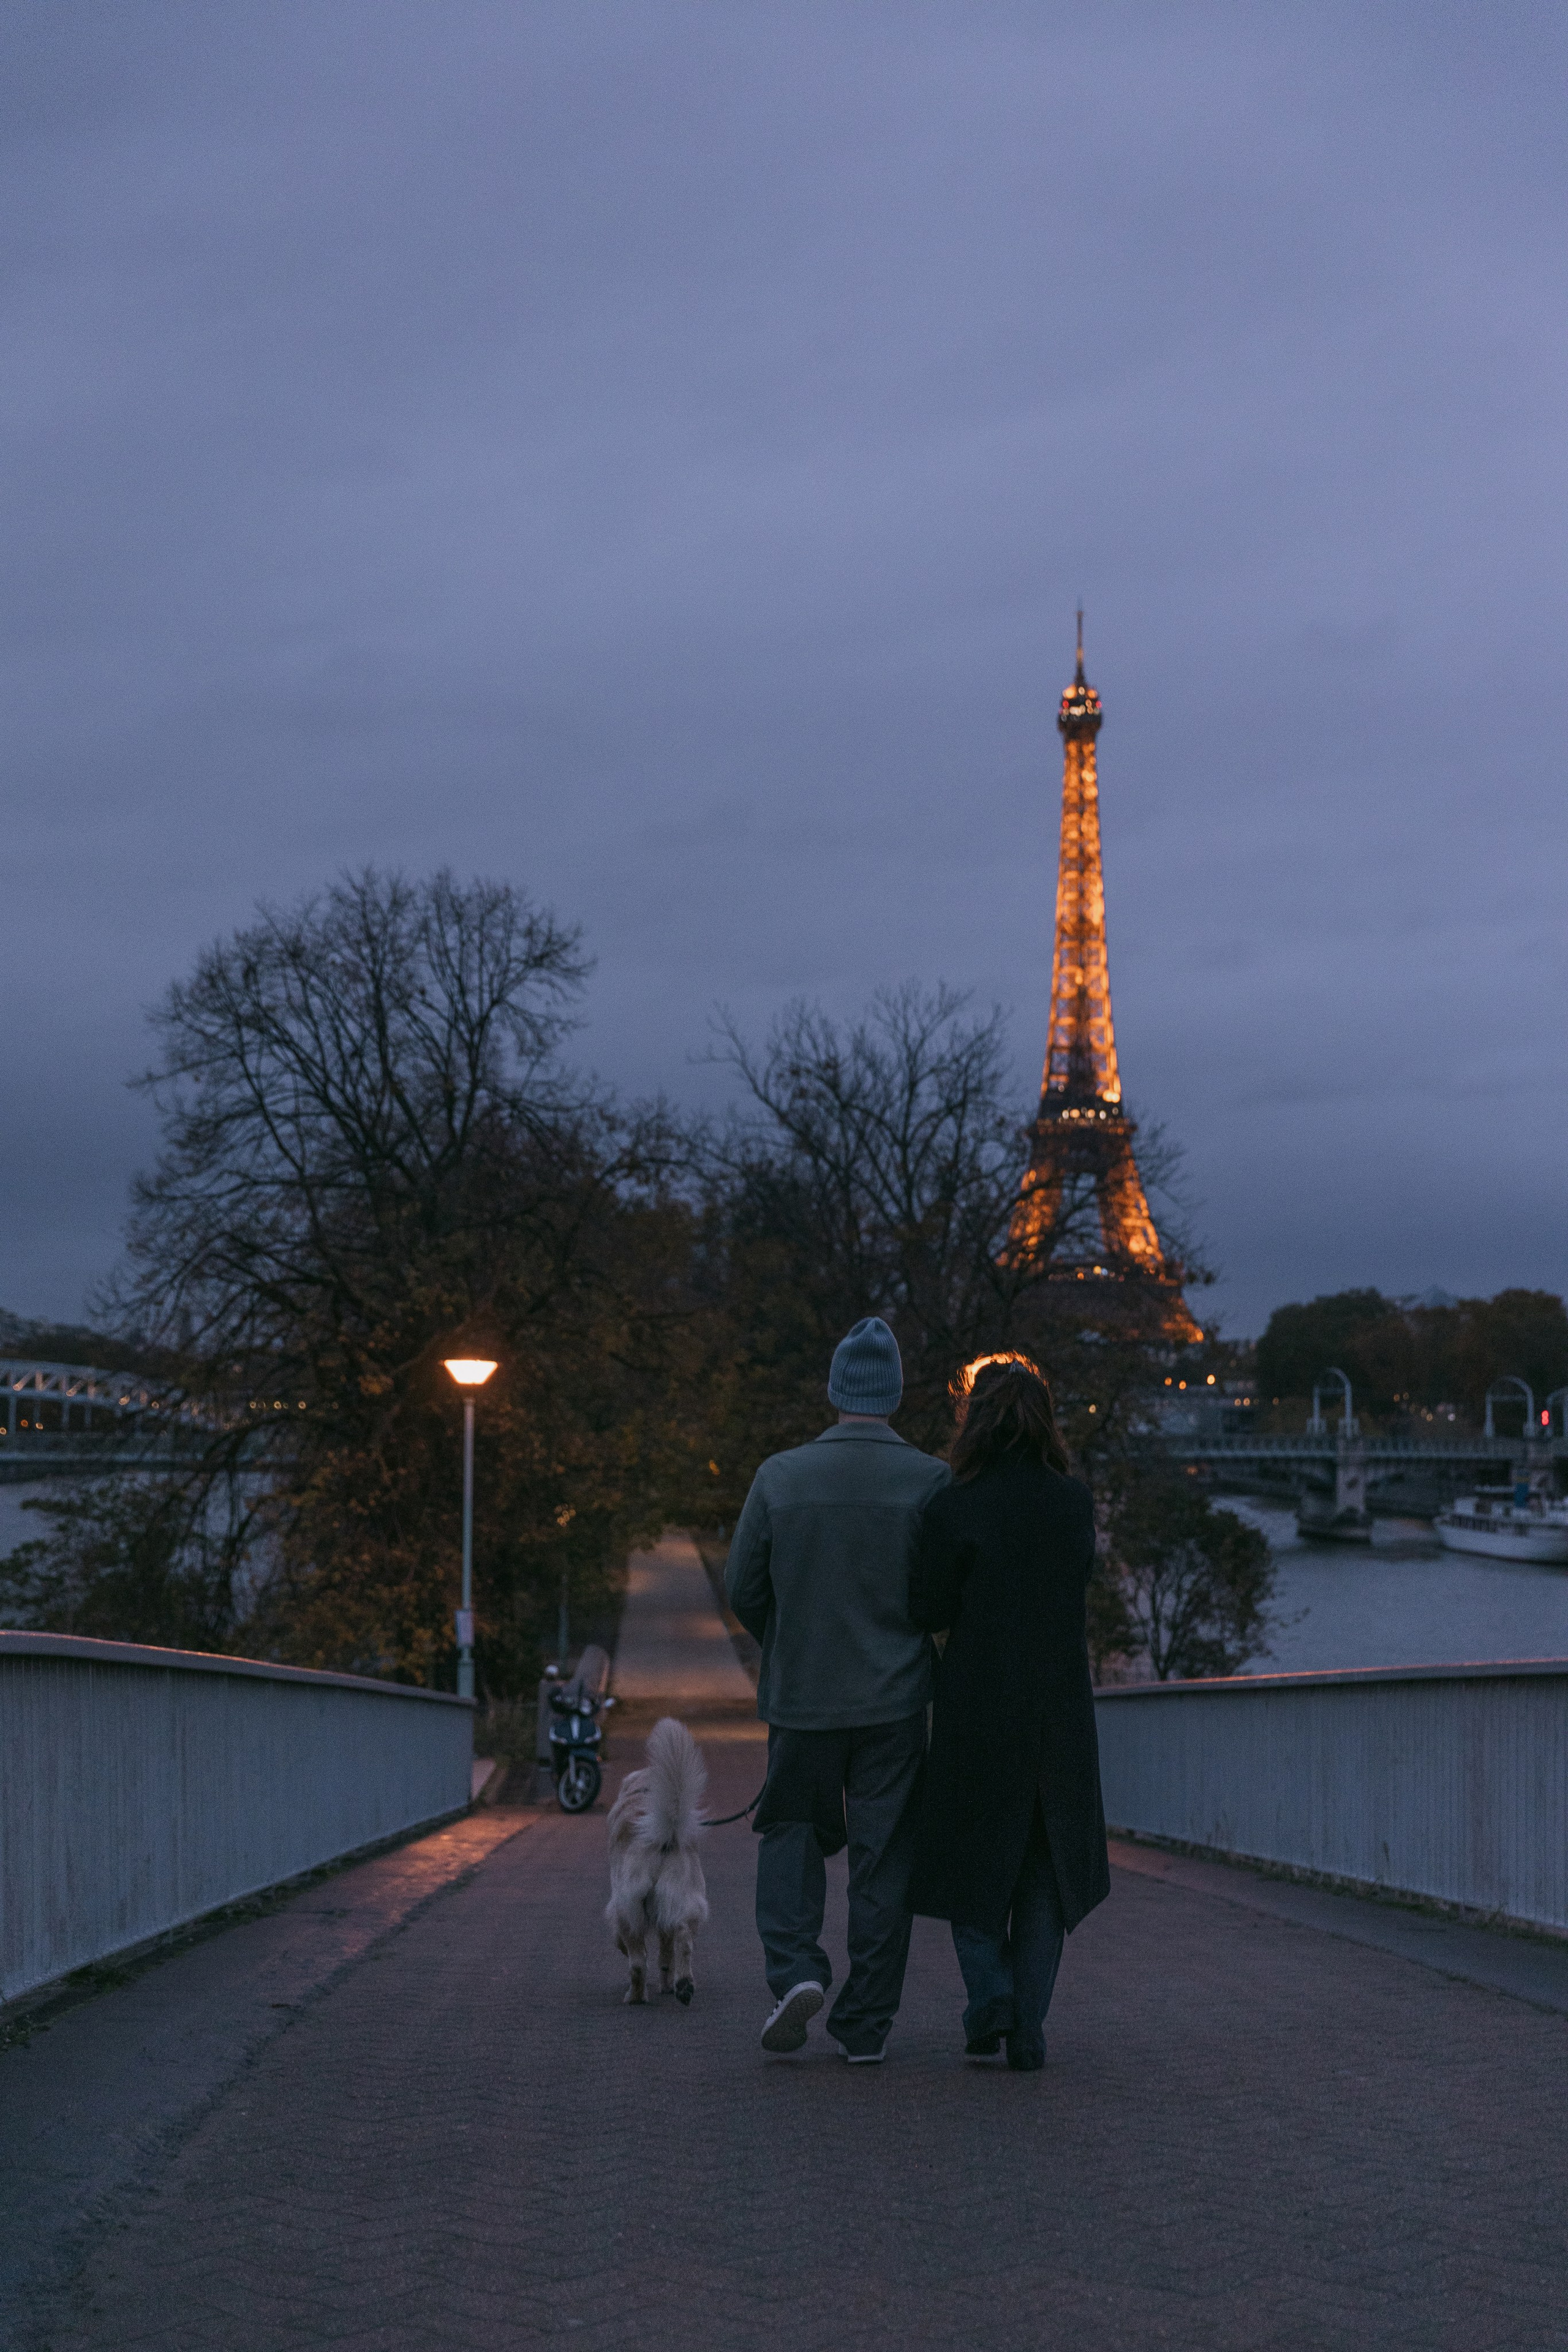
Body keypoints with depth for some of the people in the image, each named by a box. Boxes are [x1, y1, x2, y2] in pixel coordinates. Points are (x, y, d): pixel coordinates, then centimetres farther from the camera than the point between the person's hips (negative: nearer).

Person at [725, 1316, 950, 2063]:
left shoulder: (780, 1475, -5)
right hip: (895, 1700, -1)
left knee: (791, 1832, 18)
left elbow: (742, 1587, 0)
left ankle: (795, 1968, -4)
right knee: (882, 1859, 7)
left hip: (800, 1695, 1)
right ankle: (865, 2025, 10)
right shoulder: (930, 1482, -8)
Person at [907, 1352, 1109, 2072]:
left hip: (977, 1708, -3)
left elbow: (928, 1612, -8)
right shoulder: (1076, 1504, 0)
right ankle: (1028, 2030, 9)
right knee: (1045, 1868, 12)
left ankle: (991, 1994, -2)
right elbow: (1072, 1588, 9)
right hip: (1061, 1707, 3)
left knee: (970, 1858, 14)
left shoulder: (953, 1511, -12)